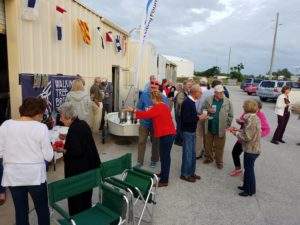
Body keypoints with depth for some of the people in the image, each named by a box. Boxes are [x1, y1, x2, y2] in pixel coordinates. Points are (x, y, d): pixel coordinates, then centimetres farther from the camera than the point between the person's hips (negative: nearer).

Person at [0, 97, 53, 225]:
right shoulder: (41, 128, -15)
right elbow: (48, 156, -11)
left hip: (13, 176, 3)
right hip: (35, 175, -3)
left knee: (20, 210, 19)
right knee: (42, 209, 17)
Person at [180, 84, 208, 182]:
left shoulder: (192, 102, 10)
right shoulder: (187, 102, -19)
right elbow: (186, 119, -25)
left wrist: (199, 116, 2)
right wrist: (199, 117, -20)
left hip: (192, 131, 9)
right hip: (187, 131, -9)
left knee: (192, 153, 17)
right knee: (187, 153, 2)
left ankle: (191, 172, 30)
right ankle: (185, 174, 17)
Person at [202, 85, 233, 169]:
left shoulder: (227, 102, -3)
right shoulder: (208, 100, -2)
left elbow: (230, 115, 1)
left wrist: (227, 125, -4)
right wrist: (208, 111, -14)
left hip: (220, 129, -1)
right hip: (209, 128, 2)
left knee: (219, 147, 9)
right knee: (208, 145, 17)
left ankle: (219, 162, 26)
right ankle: (209, 158, 37)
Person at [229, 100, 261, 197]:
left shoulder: (251, 120, -25)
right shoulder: (254, 117, 6)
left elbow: (247, 136, -26)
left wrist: (236, 133, -12)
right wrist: (238, 130, 4)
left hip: (251, 150, -9)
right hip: (252, 148, 9)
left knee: (249, 169, 6)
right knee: (248, 168, 21)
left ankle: (250, 190, 22)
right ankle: (246, 186, 37)